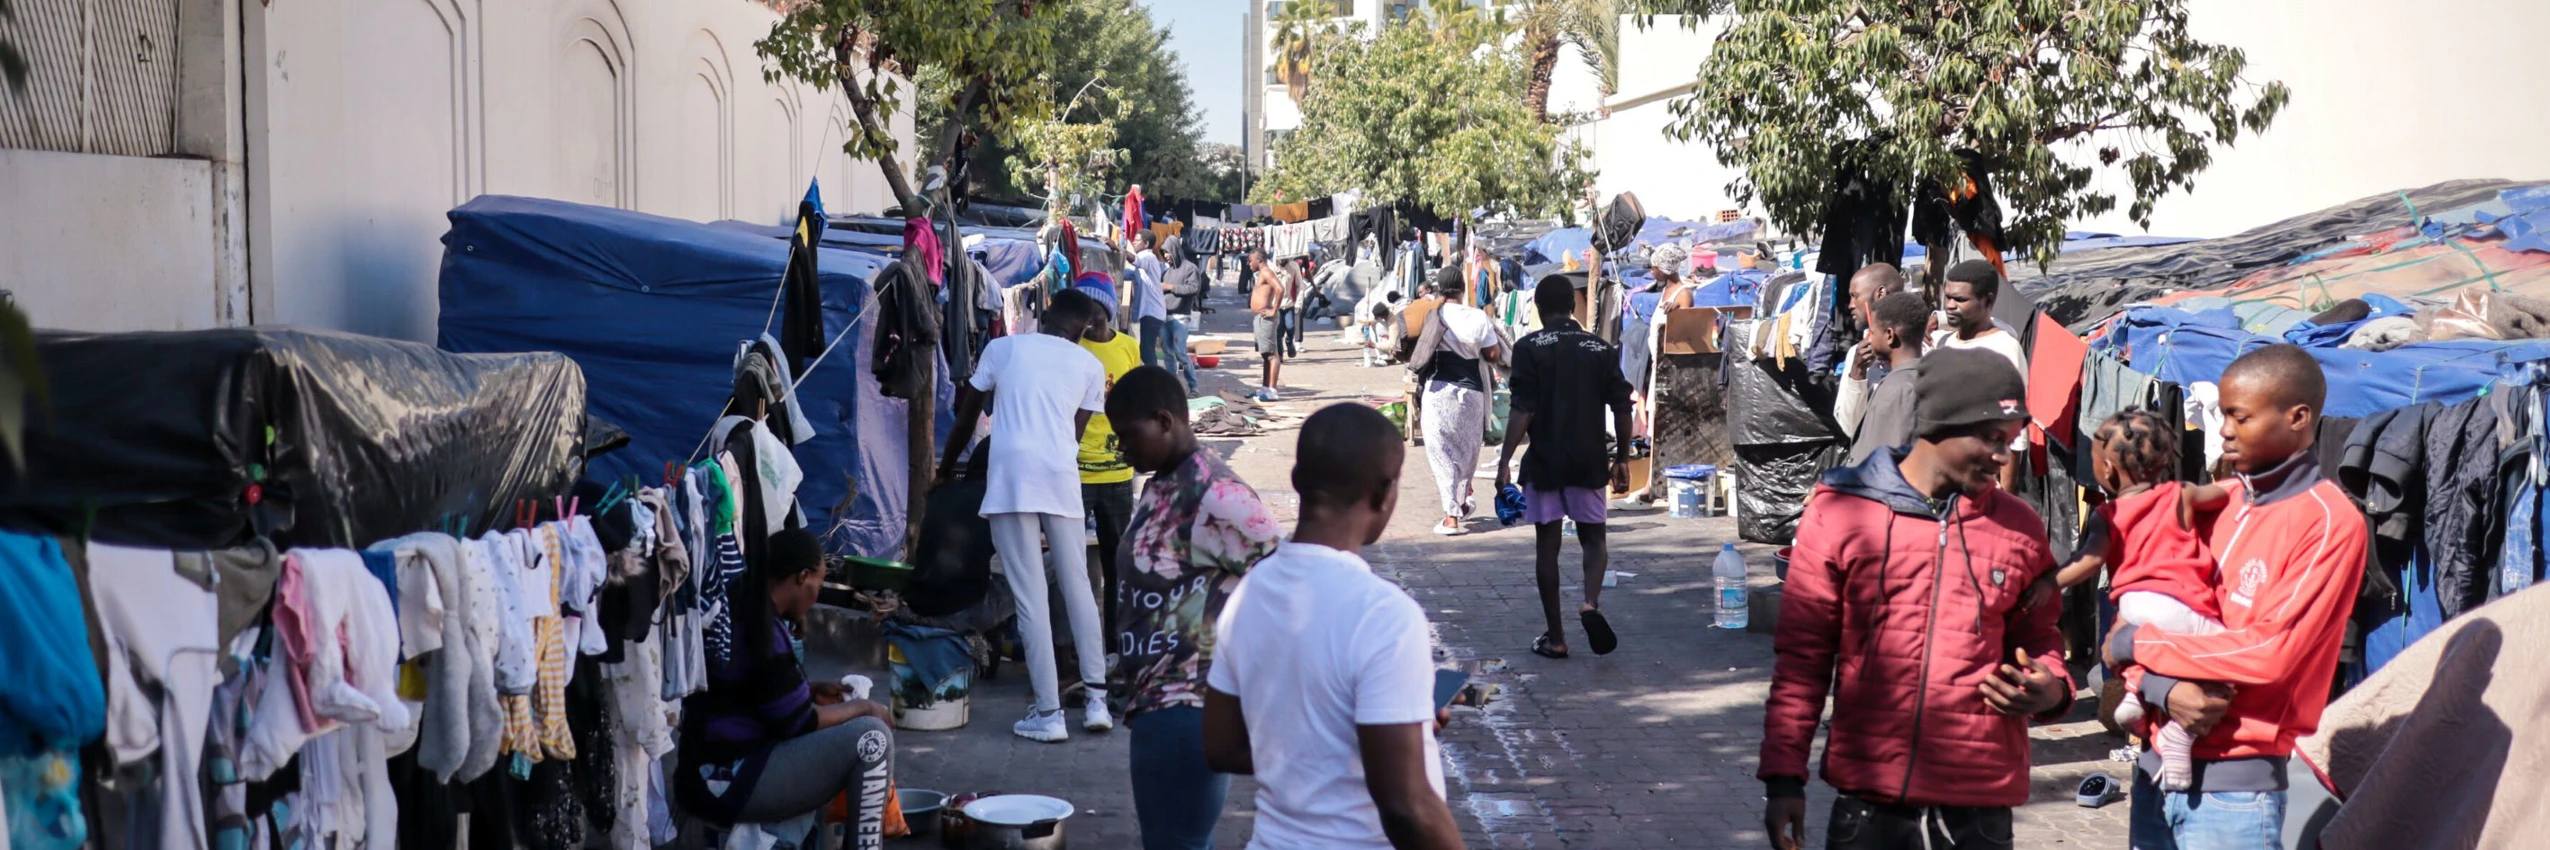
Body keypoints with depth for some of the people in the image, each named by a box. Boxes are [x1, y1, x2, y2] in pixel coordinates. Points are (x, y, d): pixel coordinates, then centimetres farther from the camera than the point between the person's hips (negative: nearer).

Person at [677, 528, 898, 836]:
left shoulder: (740, 612, 11)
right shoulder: (765, 632, -18)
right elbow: (798, 723, -13)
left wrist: (812, 692, 13)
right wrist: (863, 707, 0)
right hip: (730, 781, -11)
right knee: (873, 736, -14)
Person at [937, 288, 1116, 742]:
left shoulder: (1002, 347, 15)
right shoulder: (1090, 365, 16)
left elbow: (966, 418, 19)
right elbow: (1075, 433, 16)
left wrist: (946, 468, 34)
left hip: (1010, 474, -1)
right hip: (1061, 477, 1)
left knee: (1031, 598, -1)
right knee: (1078, 589, 15)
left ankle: (1049, 713, 1)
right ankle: (1096, 700, 16)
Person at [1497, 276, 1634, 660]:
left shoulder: (1530, 348, -5)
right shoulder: (1601, 348, 4)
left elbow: (1523, 411, -13)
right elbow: (1621, 410, 2)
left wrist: (1505, 461, -11)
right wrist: (1622, 459, 12)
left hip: (1544, 462, -2)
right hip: (1588, 461, 2)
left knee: (1547, 545, 7)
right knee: (1593, 538, 14)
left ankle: (1555, 637, 10)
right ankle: (1591, 603, -14)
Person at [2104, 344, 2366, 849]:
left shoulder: (2330, 522, -8)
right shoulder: (2215, 505, 9)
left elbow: (2271, 652, -17)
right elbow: (2150, 606, 6)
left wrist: (2136, 643, -10)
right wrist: (2163, 687, -14)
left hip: (2234, 785, -5)